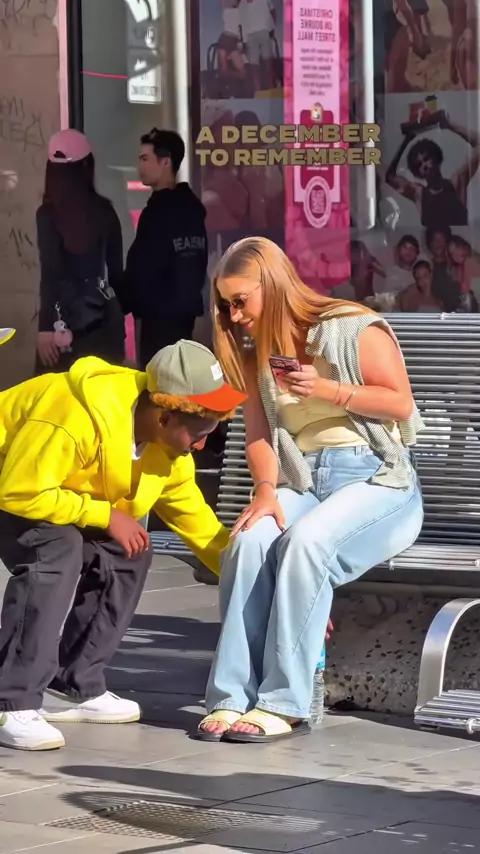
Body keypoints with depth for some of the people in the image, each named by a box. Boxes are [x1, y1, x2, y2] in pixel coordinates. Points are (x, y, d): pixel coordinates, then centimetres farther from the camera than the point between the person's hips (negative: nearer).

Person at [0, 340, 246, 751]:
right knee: (57, 549, -31)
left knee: (127, 557, -2)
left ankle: (75, 687, 8)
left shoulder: (171, 451, -9)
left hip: (49, 488, 9)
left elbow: (200, 525, 0)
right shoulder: (78, 419, -37)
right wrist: (106, 515, -28)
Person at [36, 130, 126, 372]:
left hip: (66, 320, -5)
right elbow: (115, 267, 10)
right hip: (104, 319, 5)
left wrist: (46, 326, -14)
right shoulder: (104, 210, 3)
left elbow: (50, 273, -14)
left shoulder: (49, 214, -10)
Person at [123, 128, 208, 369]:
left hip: (162, 313, -10)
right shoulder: (188, 205, 13)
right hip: (181, 309, 10)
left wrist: (121, 303, -5)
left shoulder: (162, 211, -16)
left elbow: (143, 269, -16)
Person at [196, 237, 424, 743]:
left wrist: (329, 391, -16)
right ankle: (232, 698, -31)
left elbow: (400, 403, -5)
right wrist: (266, 490, -13)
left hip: (377, 479, -5)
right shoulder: (258, 353, 15)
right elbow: (258, 433, 6)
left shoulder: (355, 329, -3)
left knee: (305, 541, -35)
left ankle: (284, 703, -34)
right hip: (302, 483, 5)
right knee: (248, 540, -28)